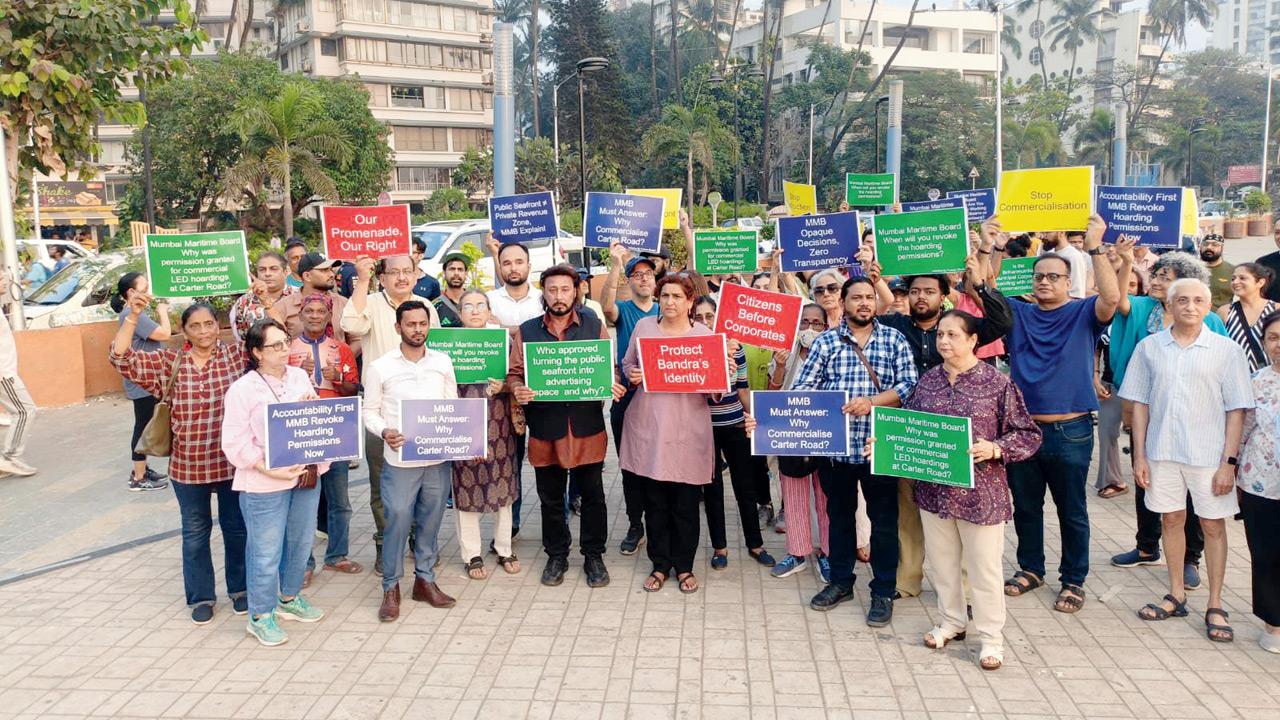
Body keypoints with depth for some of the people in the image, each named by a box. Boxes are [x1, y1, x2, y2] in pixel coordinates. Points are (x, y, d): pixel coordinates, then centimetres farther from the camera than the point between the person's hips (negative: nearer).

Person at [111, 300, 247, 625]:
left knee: (236, 526, 14)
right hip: (188, 465, 1)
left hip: (232, 462, -1)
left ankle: (240, 588, 32)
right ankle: (201, 596, 29)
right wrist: (133, 316, -17)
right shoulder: (168, 362, 0)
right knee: (195, 531, 14)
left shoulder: (237, 355, -3)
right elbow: (122, 358, -7)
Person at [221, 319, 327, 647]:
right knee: (267, 553, 2)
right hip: (265, 484, -6)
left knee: (300, 543, 18)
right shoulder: (243, 389, -11)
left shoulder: (300, 376, 7)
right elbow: (235, 442, -13)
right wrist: (269, 470, -19)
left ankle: (289, 598, 39)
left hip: (305, 475, 6)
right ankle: (260, 616, 20)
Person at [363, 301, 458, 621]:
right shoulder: (379, 367, -3)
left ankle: (425, 580, 26)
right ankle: (391, 588, 15)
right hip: (399, 460, -3)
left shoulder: (443, 362, 5)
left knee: (430, 522, 12)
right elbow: (370, 411, 2)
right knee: (397, 523, 0)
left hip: (438, 458, 3)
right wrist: (384, 432, -17)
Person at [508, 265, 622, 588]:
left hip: (587, 427, -1)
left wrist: (613, 386, -14)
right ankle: (556, 556, 28)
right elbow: (514, 373, 7)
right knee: (551, 497, 12)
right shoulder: (526, 330, 5)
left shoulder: (594, 326, 4)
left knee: (592, 494, 7)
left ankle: (593, 555, 23)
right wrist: (518, 389, -15)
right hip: (545, 428, 1)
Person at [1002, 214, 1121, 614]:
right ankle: (1030, 568, 31)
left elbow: (1112, 298, -21)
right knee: (1025, 506, 15)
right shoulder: (1018, 314, 7)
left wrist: (1094, 248, -24)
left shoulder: (1084, 315, -1)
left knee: (1072, 511, 8)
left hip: (1070, 432, -3)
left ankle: (1073, 580, 22)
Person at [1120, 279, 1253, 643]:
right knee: (1171, 519, 12)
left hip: (1209, 455, -2)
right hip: (1161, 451, 2)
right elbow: (1139, 403, 5)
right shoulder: (1149, 347, 2)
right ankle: (1176, 596, 26)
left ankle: (1215, 606, 16)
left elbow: (1236, 410, -3)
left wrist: (1229, 462, -8)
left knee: (1213, 525, 5)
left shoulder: (1226, 350, -3)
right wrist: (1139, 455, 1)